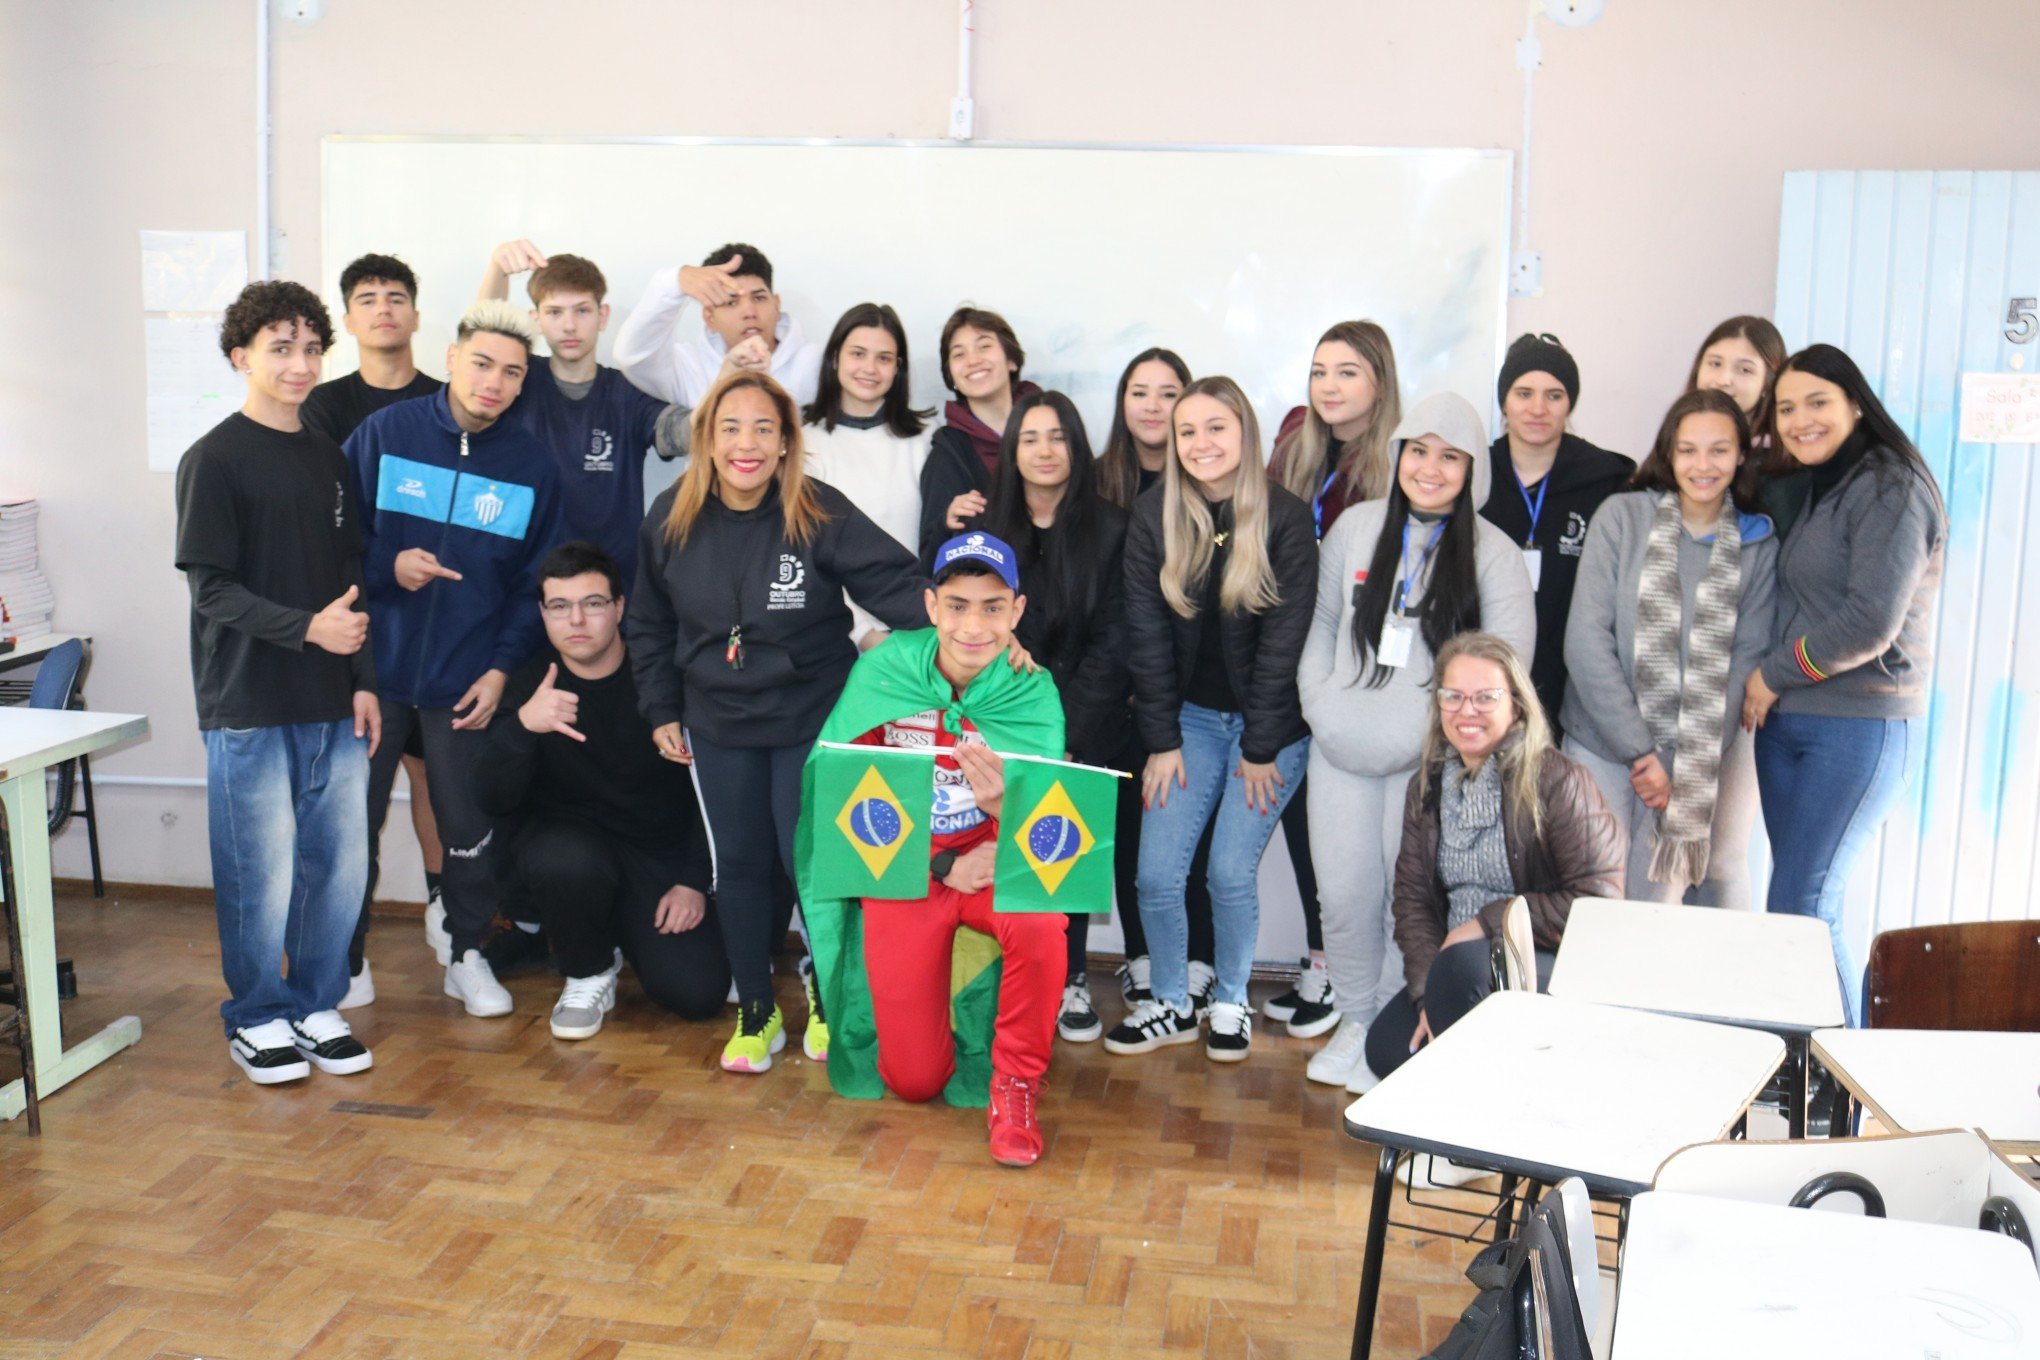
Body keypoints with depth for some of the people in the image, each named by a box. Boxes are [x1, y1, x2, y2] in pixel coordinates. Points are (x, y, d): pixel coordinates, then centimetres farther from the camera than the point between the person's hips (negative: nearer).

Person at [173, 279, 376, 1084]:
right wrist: (307, 628, -19)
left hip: (333, 703, 5)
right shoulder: (214, 460, -4)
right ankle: (256, 1019, 18)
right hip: (249, 705, -5)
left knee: (339, 864, 7)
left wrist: (363, 679, 8)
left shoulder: (327, 457, 12)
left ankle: (315, 1005, 23)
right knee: (261, 872, 1)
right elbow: (211, 588, -9)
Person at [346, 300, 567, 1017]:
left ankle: (467, 954, 26)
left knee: (471, 827, 7)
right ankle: (345, 959, 23)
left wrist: (501, 668, -3)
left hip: (467, 680, 1)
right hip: (374, 666, 0)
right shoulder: (385, 432, -2)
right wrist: (388, 567, -17)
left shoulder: (532, 462, 1)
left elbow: (536, 579, 5)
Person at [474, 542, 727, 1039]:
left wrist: (694, 881, -6)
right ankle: (588, 975, -4)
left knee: (698, 993, -15)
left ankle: (625, 934, 20)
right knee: (567, 862, -37)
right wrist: (522, 724, -37)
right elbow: (493, 799, -18)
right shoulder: (527, 686, -6)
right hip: (563, 838, 0)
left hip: (659, 853, 0)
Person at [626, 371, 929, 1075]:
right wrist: (661, 711, 7)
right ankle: (756, 1013, 27)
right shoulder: (671, 518, -5)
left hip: (813, 720, -3)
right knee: (737, 865, 10)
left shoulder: (820, 513, -16)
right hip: (717, 725, 3)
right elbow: (650, 624, 8)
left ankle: (825, 996, 27)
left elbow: (896, 583, -23)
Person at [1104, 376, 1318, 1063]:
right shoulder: (1154, 518, -1)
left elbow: (1284, 639, -10)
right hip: (1190, 717, 3)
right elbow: (1146, 635, -1)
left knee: (1231, 872, -5)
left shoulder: (1286, 519, -10)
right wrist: (1161, 740, -4)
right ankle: (1171, 1005, 18)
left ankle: (1231, 1003, 19)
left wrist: (1262, 747, -9)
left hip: (1271, 726, -3)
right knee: (1156, 873, -3)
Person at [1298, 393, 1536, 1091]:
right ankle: (1356, 1020, 26)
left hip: (1431, 762, -3)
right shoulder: (1356, 527, 6)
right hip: (1341, 751, 3)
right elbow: (1321, 622, 14)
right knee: (1345, 893, 7)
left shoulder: (1493, 554, -3)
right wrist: (1316, 700, 4)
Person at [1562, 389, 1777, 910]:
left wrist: (1692, 766, -10)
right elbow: (1585, 640, -10)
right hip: (1603, 745, -1)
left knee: (1658, 900, 0)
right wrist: (1638, 749, -14)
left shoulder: (1759, 545, 4)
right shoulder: (1621, 517, -3)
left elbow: (1745, 659, 0)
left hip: (1707, 755, 1)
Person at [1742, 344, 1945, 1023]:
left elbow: (1872, 624, -18)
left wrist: (1772, 675, -9)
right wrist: (1765, 689, 2)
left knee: (1802, 907, -7)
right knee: (1798, 903, 10)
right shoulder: (1814, 488, 15)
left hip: (1861, 729, -8)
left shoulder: (1889, 488, -11)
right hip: (1786, 721, 8)